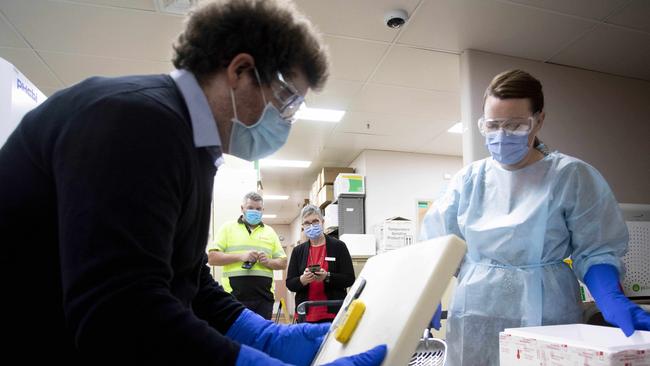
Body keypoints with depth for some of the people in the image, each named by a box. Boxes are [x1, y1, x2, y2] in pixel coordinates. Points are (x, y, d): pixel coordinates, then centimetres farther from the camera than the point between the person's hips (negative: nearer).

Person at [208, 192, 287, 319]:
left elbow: (283, 262, 13)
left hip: (264, 296, 3)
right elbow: (212, 258, -3)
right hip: (235, 296, -3)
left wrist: (268, 261, -8)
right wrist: (241, 256, -15)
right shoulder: (228, 228, 5)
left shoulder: (270, 232, 14)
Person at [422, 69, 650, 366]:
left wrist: (613, 300, -20)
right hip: (474, 317, 3)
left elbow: (595, 252, -3)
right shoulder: (469, 179, 3)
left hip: (545, 317, -2)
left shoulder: (572, 176, -4)